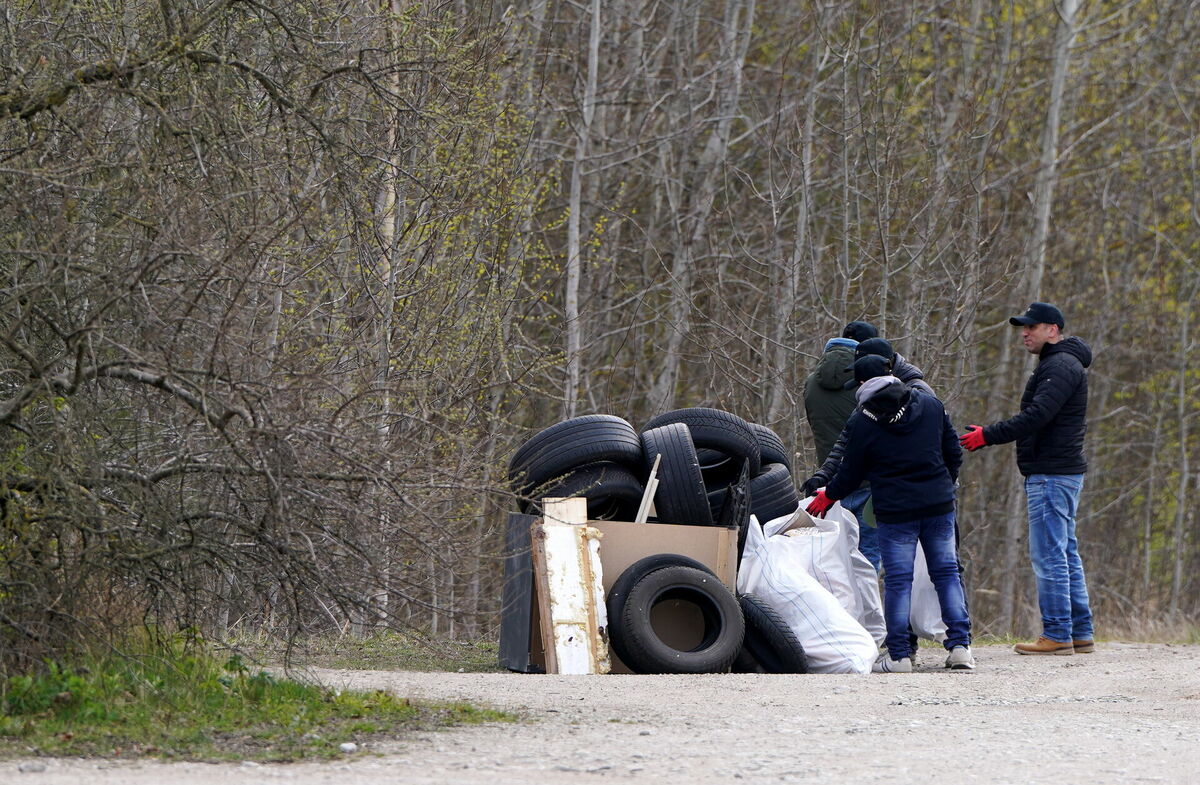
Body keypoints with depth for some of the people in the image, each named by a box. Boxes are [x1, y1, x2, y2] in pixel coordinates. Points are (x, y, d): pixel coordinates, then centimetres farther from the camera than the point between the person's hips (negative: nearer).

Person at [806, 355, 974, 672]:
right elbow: (954, 453, 11)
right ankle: (960, 646, 6)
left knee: (897, 580, 1)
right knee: (947, 573, 10)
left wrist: (828, 496, 21)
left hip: (895, 512, -3)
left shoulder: (862, 421, -6)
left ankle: (899, 655, 0)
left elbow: (851, 473, 2)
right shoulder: (930, 404, 5)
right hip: (939, 505, 4)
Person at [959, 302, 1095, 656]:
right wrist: (987, 435, 12)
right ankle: (1080, 634, 13)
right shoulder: (1056, 364, 21)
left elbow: (1036, 417, -23)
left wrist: (988, 436, -22)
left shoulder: (1061, 366, -13)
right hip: (1061, 474, 11)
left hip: (1052, 476, -11)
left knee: (1049, 555, -10)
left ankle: (1057, 635, -9)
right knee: (1066, 554, 11)